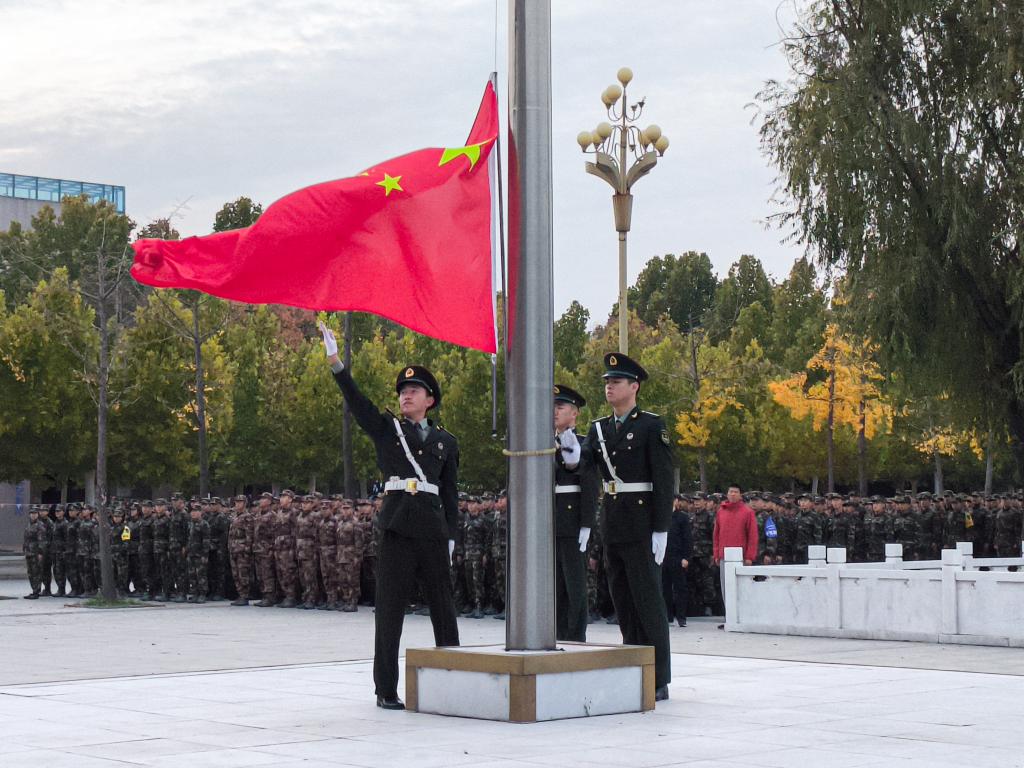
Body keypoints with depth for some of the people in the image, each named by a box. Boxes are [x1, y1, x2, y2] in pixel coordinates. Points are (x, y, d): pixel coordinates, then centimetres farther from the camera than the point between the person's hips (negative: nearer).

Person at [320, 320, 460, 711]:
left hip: (433, 530, 2)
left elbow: (450, 493, 15)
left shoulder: (445, 442, 15)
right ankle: (386, 690, 3)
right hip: (397, 529, -2)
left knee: (443, 606, 6)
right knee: (390, 608, -2)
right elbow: (355, 400, -4)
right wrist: (335, 360, -17)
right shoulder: (385, 429, 10)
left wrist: (450, 537, 9)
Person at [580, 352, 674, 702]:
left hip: (641, 525, -7)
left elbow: (664, 479, -9)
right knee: (622, 601, 9)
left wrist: (661, 529, -14)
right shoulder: (599, 429, 15)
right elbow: (582, 464, 3)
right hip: (611, 525, 7)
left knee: (647, 600, -6)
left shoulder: (651, 426, -5)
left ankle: (658, 680, -3)